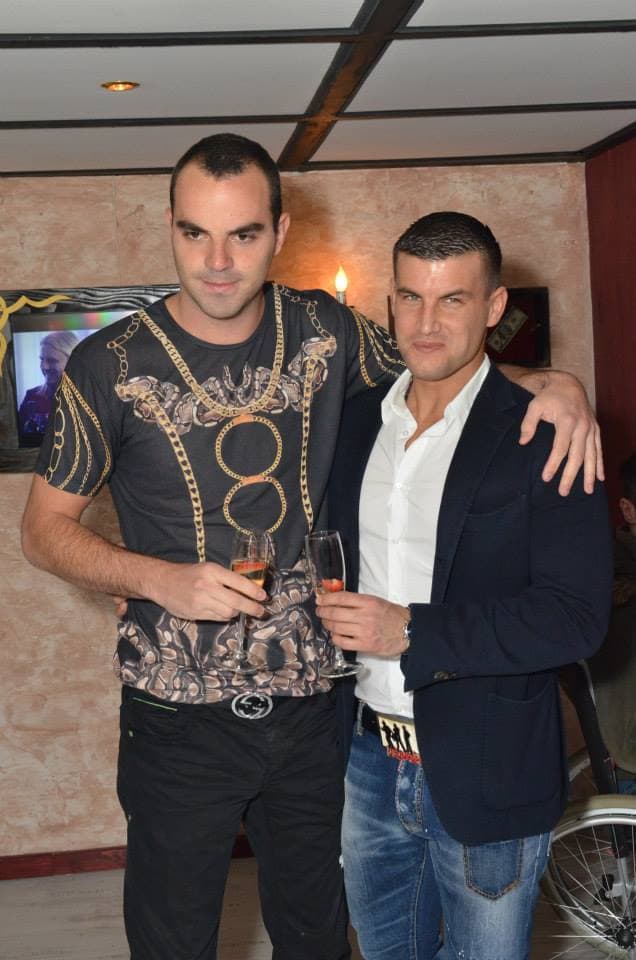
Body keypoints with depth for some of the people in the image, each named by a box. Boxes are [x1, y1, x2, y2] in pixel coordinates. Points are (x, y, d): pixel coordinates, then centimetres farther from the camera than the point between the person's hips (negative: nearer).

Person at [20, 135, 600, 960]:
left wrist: (553, 383, -8)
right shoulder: (112, 367, -11)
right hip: (180, 718, -2)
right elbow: (45, 528, -3)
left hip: (310, 704, 3)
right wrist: (164, 580, -19)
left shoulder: (325, 332, -3)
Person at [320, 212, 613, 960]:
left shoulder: (541, 437, -14)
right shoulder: (355, 422, 4)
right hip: (367, 759, 5)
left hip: (485, 777, -5)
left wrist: (412, 633, -25)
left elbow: (577, 616, -19)